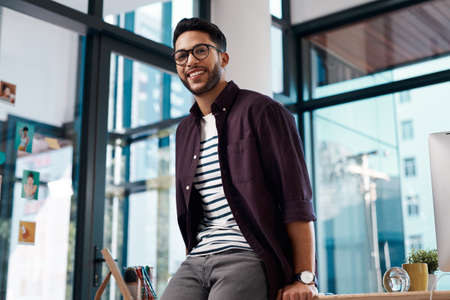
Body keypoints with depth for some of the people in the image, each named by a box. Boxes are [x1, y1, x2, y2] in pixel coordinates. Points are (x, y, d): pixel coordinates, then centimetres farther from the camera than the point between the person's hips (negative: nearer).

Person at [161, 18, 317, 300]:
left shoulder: (261, 111, -1)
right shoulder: (185, 131, 20)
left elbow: (297, 200, -8)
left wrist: (304, 277, -13)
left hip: (248, 256, -5)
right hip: (196, 261, 6)